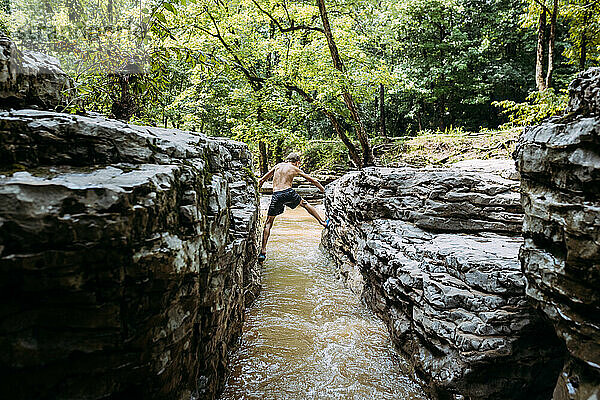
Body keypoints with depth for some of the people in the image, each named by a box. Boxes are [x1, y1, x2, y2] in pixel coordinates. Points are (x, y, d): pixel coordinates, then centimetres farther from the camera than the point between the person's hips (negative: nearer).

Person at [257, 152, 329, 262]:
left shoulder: (278, 166, 21)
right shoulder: (295, 169, 15)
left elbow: (262, 180, 22)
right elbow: (313, 181, 21)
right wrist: (324, 190, 33)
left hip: (276, 195, 2)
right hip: (288, 193, -1)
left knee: (268, 223, 6)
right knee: (305, 204, 27)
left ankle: (263, 251, -3)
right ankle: (322, 222, 35)